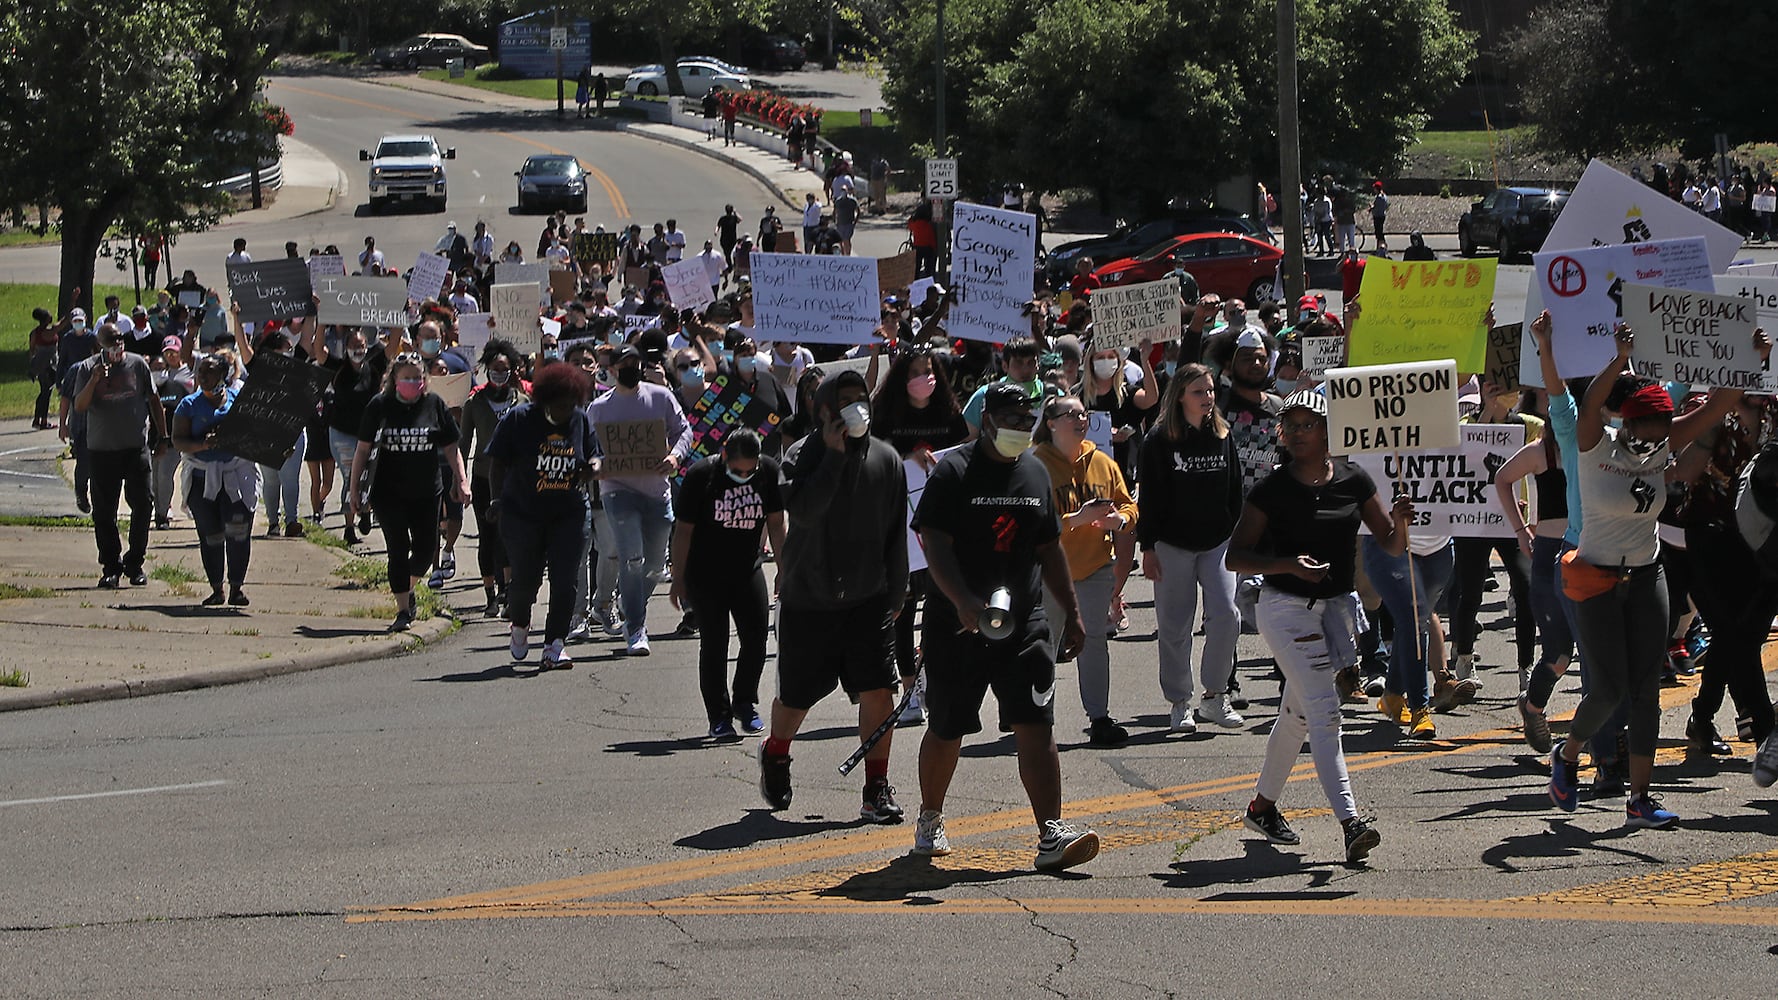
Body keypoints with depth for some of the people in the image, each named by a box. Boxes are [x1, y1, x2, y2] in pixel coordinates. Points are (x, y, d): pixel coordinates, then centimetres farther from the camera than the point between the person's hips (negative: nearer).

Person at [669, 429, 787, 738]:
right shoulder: (700, 475, -16)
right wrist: (679, 579, -6)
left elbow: (775, 523, 6)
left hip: (747, 570, 3)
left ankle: (745, 703, 16)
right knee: (713, 643, -3)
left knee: (756, 636, -5)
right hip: (705, 575, -3)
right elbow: (684, 530, -8)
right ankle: (719, 716, 7)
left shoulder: (769, 472, -7)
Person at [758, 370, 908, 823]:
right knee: (797, 696, 10)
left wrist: (895, 594, 11)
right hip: (807, 598, -2)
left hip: (868, 598, 2)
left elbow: (896, 534, 10)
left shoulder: (885, 459, 3)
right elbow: (804, 511, -26)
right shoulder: (802, 456, -7)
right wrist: (834, 454, -23)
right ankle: (775, 755, 41)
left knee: (877, 689, -10)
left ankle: (877, 788, -2)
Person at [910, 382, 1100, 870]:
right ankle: (929, 821, 30)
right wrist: (962, 601, -28)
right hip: (958, 625, -4)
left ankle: (1052, 833, -14)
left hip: (1025, 623, 4)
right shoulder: (953, 471, -6)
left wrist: (1072, 613, 18)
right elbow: (935, 543, -14)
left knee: (1036, 727, -8)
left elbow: (1050, 550, 21)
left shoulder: (1035, 473, 13)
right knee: (947, 730, 8)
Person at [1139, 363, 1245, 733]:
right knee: (1175, 625, 2)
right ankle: (1180, 703, 12)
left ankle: (1215, 696, 4)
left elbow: (1235, 492, 13)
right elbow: (1149, 498, -4)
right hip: (1172, 545, -3)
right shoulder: (1160, 442, -4)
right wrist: (1148, 547, -7)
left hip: (1218, 543, 3)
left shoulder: (1223, 436, 8)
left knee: (1226, 616, -9)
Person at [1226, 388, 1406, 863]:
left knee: (1297, 714, 16)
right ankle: (1350, 822, -23)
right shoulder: (1272, 489, -8)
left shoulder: (1353, 480, 2)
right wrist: (1287, 565, -23)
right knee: (1323, 711, -15)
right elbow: (1235, 556, -8)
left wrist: (1400, 522, -19)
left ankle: (1262, 806, 34)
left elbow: (1392, 546, 4)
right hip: (1286, 607, -5)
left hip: (1336, 606, 5)